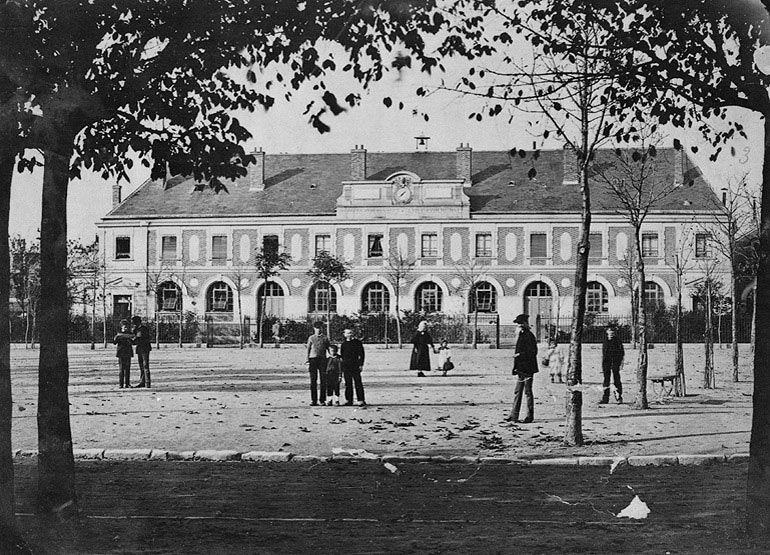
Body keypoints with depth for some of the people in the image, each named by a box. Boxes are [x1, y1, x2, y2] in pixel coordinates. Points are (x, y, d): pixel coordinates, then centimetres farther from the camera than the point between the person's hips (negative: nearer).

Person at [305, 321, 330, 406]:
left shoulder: (325, 338, 12)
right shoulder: (311, 338, 11)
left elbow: (328, 349, 13)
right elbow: (308, 349, 10)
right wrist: (307, 360, 2)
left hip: (322, 359, 0)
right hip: (313, 359, 0)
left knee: (323, 380, -2)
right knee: (313, 381, -1)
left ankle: (323, 400, 4)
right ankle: (313, 400, 3)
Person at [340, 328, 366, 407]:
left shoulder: (357, 342, 2)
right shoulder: (344, 344, 13)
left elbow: (361, 354, 1)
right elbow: (341, 355, 17)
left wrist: (361, 364, -7)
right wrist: (341, 367, 10)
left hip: (355, 366, -4)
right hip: (346, 366, 4)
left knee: (358, 384, -6)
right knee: (348, 384, 7)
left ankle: (361, 400, -5)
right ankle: (349, 400, 14)